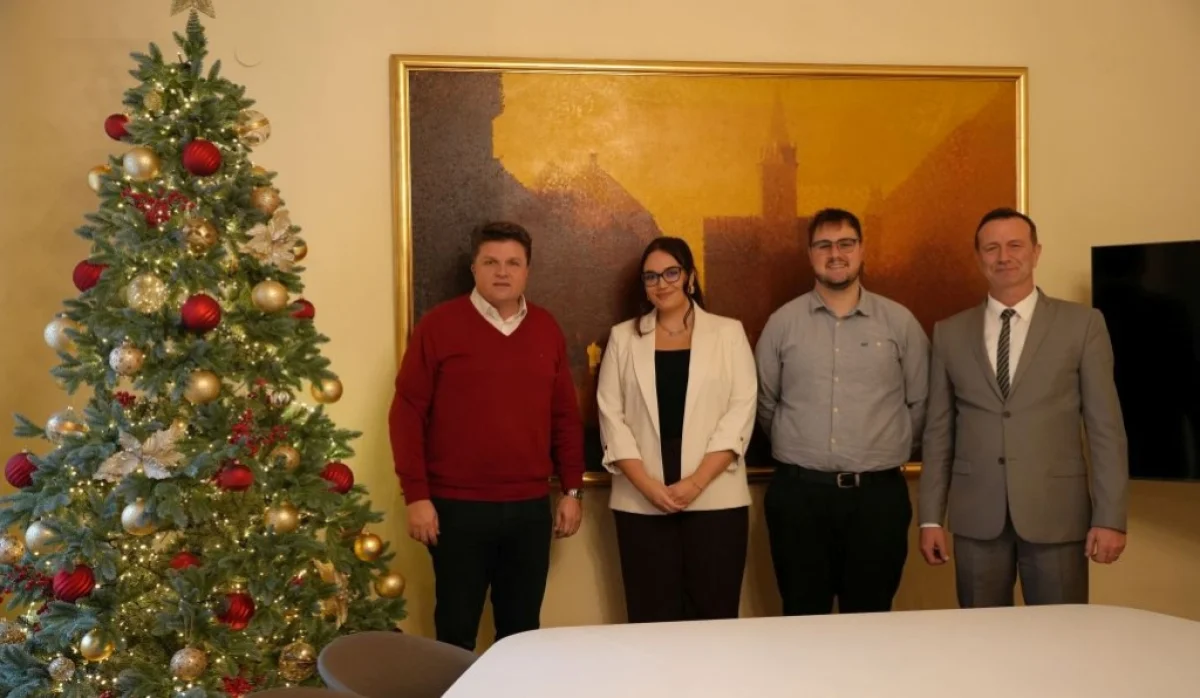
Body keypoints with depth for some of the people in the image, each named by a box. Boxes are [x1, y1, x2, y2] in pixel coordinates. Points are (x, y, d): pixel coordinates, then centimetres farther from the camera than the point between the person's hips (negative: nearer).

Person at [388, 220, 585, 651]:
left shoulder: (546, 329, 9)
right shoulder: (439, 324, -4)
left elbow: (565, 416, 12)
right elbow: (407, 411, -6)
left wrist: (572, 489, 9)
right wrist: (416, 494, -10)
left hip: (530, 506, 4)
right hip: (457, 506, -4)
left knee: (522, 628, 14)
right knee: (456, 630, 8)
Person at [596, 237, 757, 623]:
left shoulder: (728, 333, 6)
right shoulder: (623, 337, 9)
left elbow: (740, 413, -2)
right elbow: (611, 417, 3)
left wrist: (696, 482, -12)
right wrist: (647, 485, -10)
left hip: (715, 498, -1)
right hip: (641, 503, 1)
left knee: (713, 615, 2)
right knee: (652, 618, 5)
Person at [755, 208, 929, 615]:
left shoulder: (900, 321, 2)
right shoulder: (782, 322, 3)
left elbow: (920, 402, 9)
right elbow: (765, 403, 11)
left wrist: (891, 450, 12)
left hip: (878, 492, 0)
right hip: (799, 492, 0)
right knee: (803, 621, 8)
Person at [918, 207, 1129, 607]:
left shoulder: (1082, 324, 2)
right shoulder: (950, 333, 7)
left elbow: (1105, 427, -1)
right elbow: (939, 431, 8)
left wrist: (1110, 517, -6)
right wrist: (930, 517, 4)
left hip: (1056, 513, -1)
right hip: (976, 517, 2)